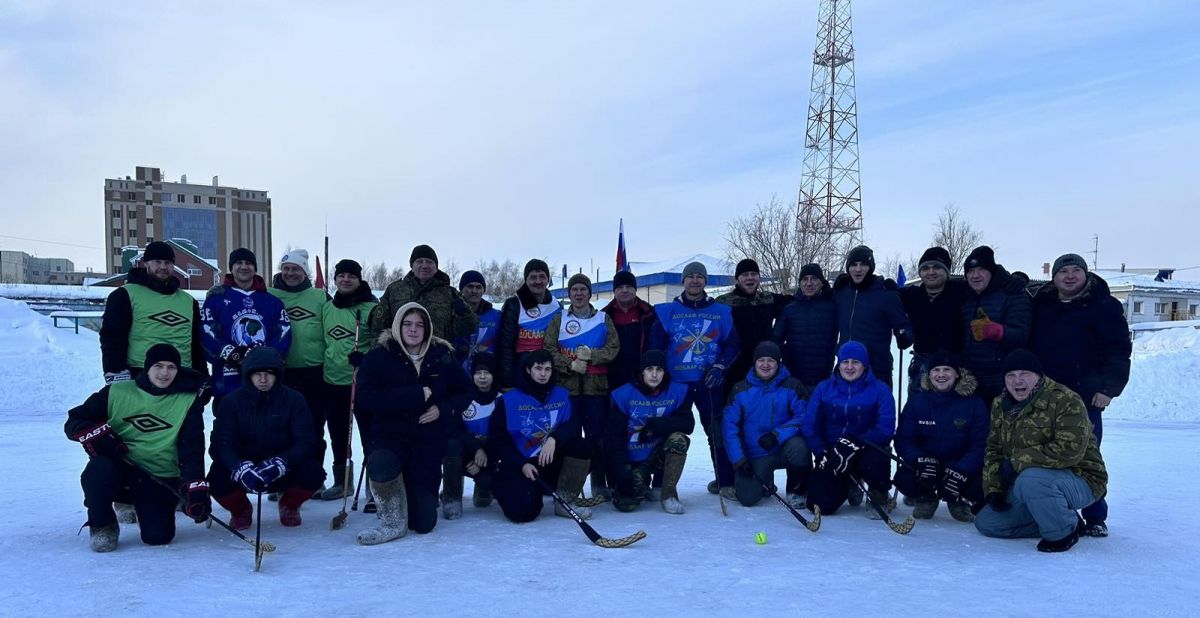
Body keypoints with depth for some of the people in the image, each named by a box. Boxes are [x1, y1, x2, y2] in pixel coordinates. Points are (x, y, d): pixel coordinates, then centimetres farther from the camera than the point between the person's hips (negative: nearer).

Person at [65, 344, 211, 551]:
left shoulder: (188, 401, -1)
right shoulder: (117, 392, -1)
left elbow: (192, 448, -8)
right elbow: (74, 421, 6)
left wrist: (196, 487, -20)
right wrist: (95, 434, -17)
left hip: (161, 477, 0)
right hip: (118, 465, 0)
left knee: (158, 536, -15)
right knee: (99, 469, -34)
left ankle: (136, 504, 22)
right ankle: (102, 526, -5)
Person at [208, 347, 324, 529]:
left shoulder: (294, 399, -9)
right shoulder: (232, 401, -8)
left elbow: (305, 442, -15)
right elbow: (221, 444, -16)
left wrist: (279, 465, -32)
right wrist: (241, 469, -35)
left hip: (283, 472, 0)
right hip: (242, 469, 0)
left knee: (313, 473, -28)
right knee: (218, 478, -30)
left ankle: (289, 504, 9)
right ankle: (240, 510, 8)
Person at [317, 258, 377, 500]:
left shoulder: (371, 307, -7)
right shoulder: (326, 308, 10)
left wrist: (365, 357, -23)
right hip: (333, 381, 6)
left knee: (369, 435, -2)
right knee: (338, 437, 16)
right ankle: (342, 482, 31)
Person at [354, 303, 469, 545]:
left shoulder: (442, 355, 4)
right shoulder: (378, 357, -4)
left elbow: (463, 392, 12)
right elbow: (365, 398, -15)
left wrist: (443, 409, -9)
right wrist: (416, 395, -20)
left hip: (429, 443, 2)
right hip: (389, 436, -2)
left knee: (424, 524, 1)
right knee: (381, 465, -40)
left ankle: (413, 496, 38)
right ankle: (393, 521, -10)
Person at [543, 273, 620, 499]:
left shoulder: (604, 319, 12)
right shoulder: (559, 319, 11)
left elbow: (613, 348, 3)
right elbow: (549, 349, 1)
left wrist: (592, 355, -13)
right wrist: (569, 364, -12)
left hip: (597, 387, 0)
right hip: (566, 386, 0)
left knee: (597, 436, -1)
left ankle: (600, 484, 8)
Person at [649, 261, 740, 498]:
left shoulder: (721, 312, 9)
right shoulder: (667, 311, 6)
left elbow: (732, 344, 8)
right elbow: (656, 345, 4)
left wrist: (720, 366, -6)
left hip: (709, 382, 0)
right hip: (676, 381, 0)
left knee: (718, 431, -1)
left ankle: (726, 481, 8)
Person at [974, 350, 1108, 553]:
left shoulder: (1066, 400, -19)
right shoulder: (1000, 405, 6)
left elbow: (1070, 450, -31)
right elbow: (993, 450, 11)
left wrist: (1017, 461, -25)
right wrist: (993, 489, -3)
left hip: (1078, 481, -8)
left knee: (1030, 481, -39)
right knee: (985, 523, 1)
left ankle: (1064, 530, -12)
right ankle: (1055, 519, 10)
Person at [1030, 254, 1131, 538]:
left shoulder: (1104, 306, 0)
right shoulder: (1041, 305, 13)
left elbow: (1118, 351, -4)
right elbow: (1026, 344, 18)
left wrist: (1108, 387, -13)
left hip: (1084, 397, -4)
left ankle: (1095, 517, 12)